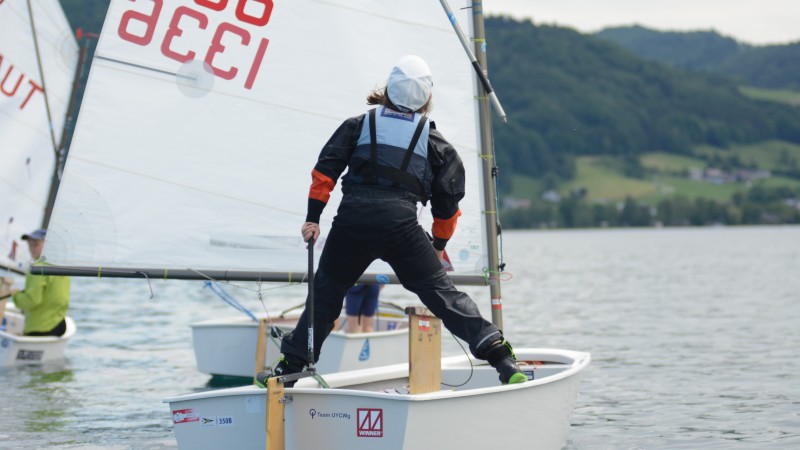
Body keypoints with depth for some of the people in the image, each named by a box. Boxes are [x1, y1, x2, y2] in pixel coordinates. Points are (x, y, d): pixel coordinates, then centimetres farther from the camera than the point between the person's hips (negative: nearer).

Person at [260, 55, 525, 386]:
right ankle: (500, 356, -7)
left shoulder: (359, 125, 17)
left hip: (351, 221, 1)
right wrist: (439, 244, 29)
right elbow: (447, 200, 17)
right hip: (401, 225, -1)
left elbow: (325, 170, 9)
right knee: (441, 293, 2)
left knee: (326, 292, 18)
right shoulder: (434, 141, 15)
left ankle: (290, 366, 18)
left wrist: (313, 218, 10)